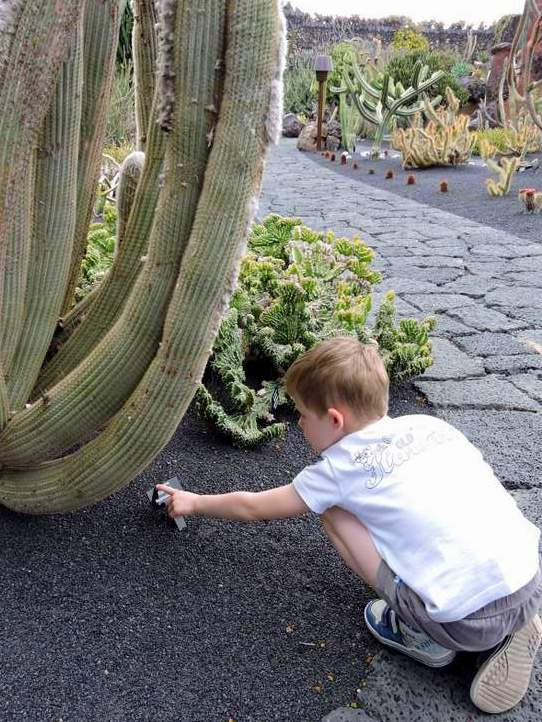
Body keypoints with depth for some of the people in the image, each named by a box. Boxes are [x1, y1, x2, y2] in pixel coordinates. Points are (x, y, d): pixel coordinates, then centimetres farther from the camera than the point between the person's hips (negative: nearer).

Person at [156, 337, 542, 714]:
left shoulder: (339, 469, -2)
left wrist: (194, 502, 31)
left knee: (333, 508, 5)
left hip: (466, 620, -6)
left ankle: (426, 637, 11)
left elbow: (252, 506, 13)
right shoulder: (428, 423, 10)